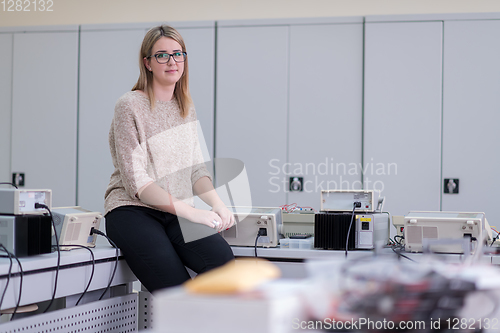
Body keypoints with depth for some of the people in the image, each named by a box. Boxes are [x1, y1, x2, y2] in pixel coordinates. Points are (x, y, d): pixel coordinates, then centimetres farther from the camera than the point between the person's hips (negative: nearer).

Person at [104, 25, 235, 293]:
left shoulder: (187, 109, 17)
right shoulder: (130, 106, -4)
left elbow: (196, 169, 15)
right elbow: (136, 181, -12)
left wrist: (217, 203, -7)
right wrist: (190, 212, -20)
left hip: (176, 213, 5)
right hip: (133, 211, -5)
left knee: (222, 258, -27)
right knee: (178, 295, -28)